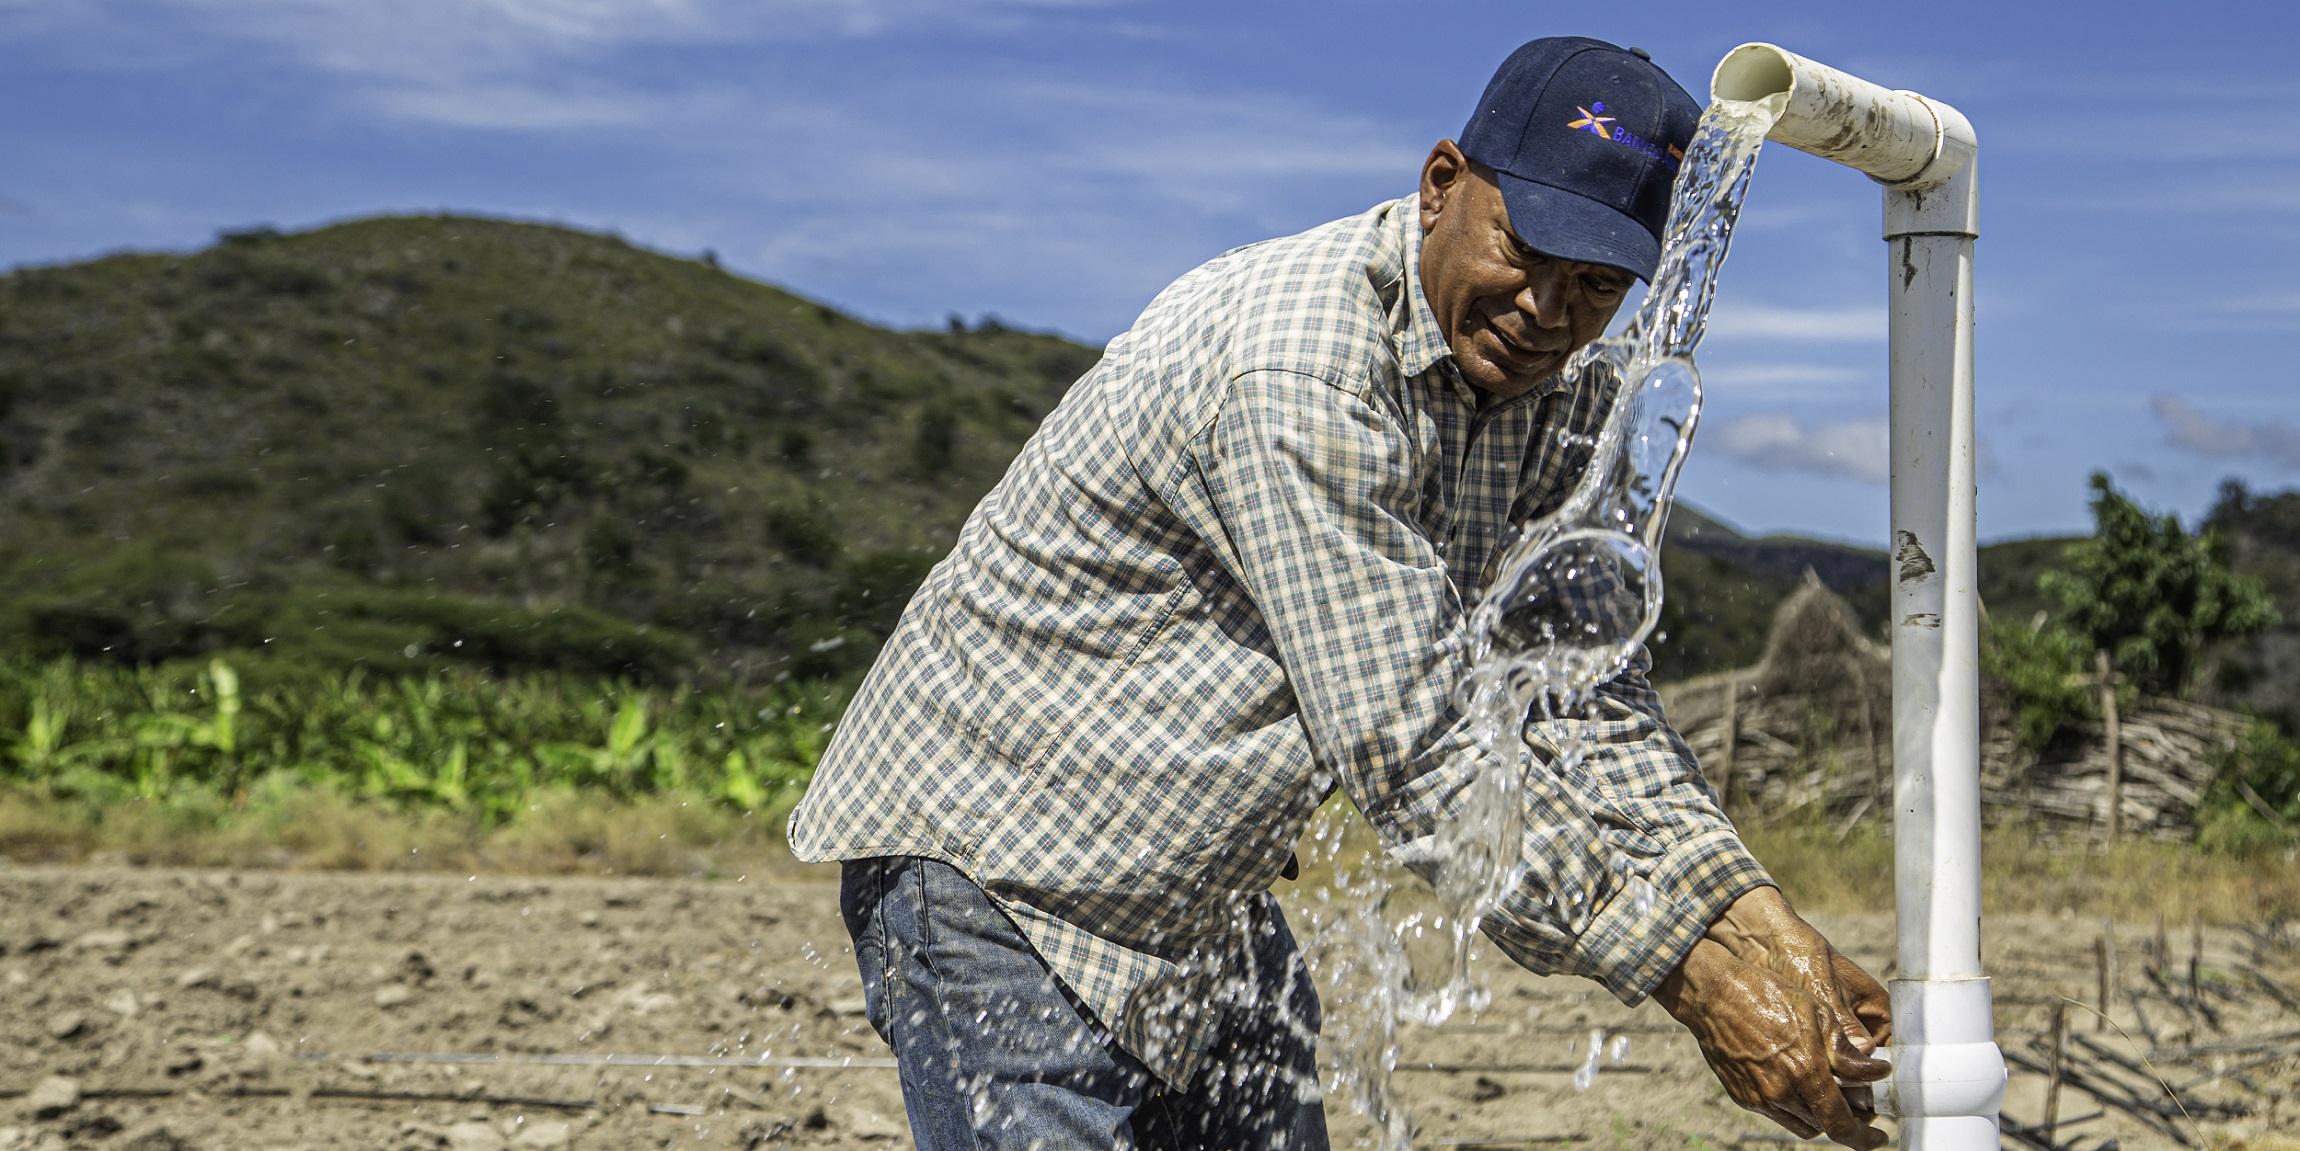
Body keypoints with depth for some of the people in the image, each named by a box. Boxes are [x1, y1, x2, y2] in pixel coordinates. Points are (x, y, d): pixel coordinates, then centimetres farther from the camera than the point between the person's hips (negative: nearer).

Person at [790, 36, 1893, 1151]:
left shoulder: (1555, 394, 0)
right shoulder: (1301, 376, -29)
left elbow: (1581, 695, 0)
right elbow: (1414, 753, -31)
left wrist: (1751, 919, -13)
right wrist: (1688, 973, -28)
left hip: (1206, 892, 9)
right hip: (988, 858, -8)